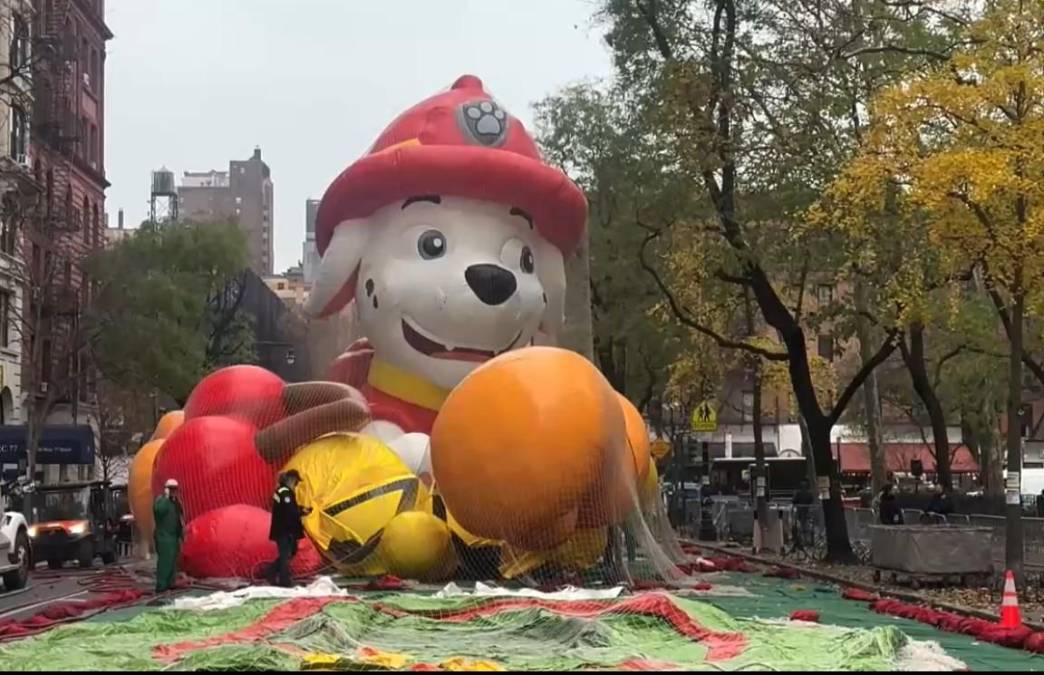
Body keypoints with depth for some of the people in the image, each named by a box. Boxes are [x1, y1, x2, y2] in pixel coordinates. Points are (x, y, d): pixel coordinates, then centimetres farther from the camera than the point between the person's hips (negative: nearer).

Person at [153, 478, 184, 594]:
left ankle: (169, 584, 16)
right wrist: (166, 497, -27)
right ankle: (161, 586, -13)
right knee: (165, 561, -13)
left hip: (174, 536, 9)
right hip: (164, 537, -9)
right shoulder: (160, 499, -9)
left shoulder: (175, 502, 17)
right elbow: (159, 509, -33)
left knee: (173, 561, 11)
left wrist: (181, 533, 20)